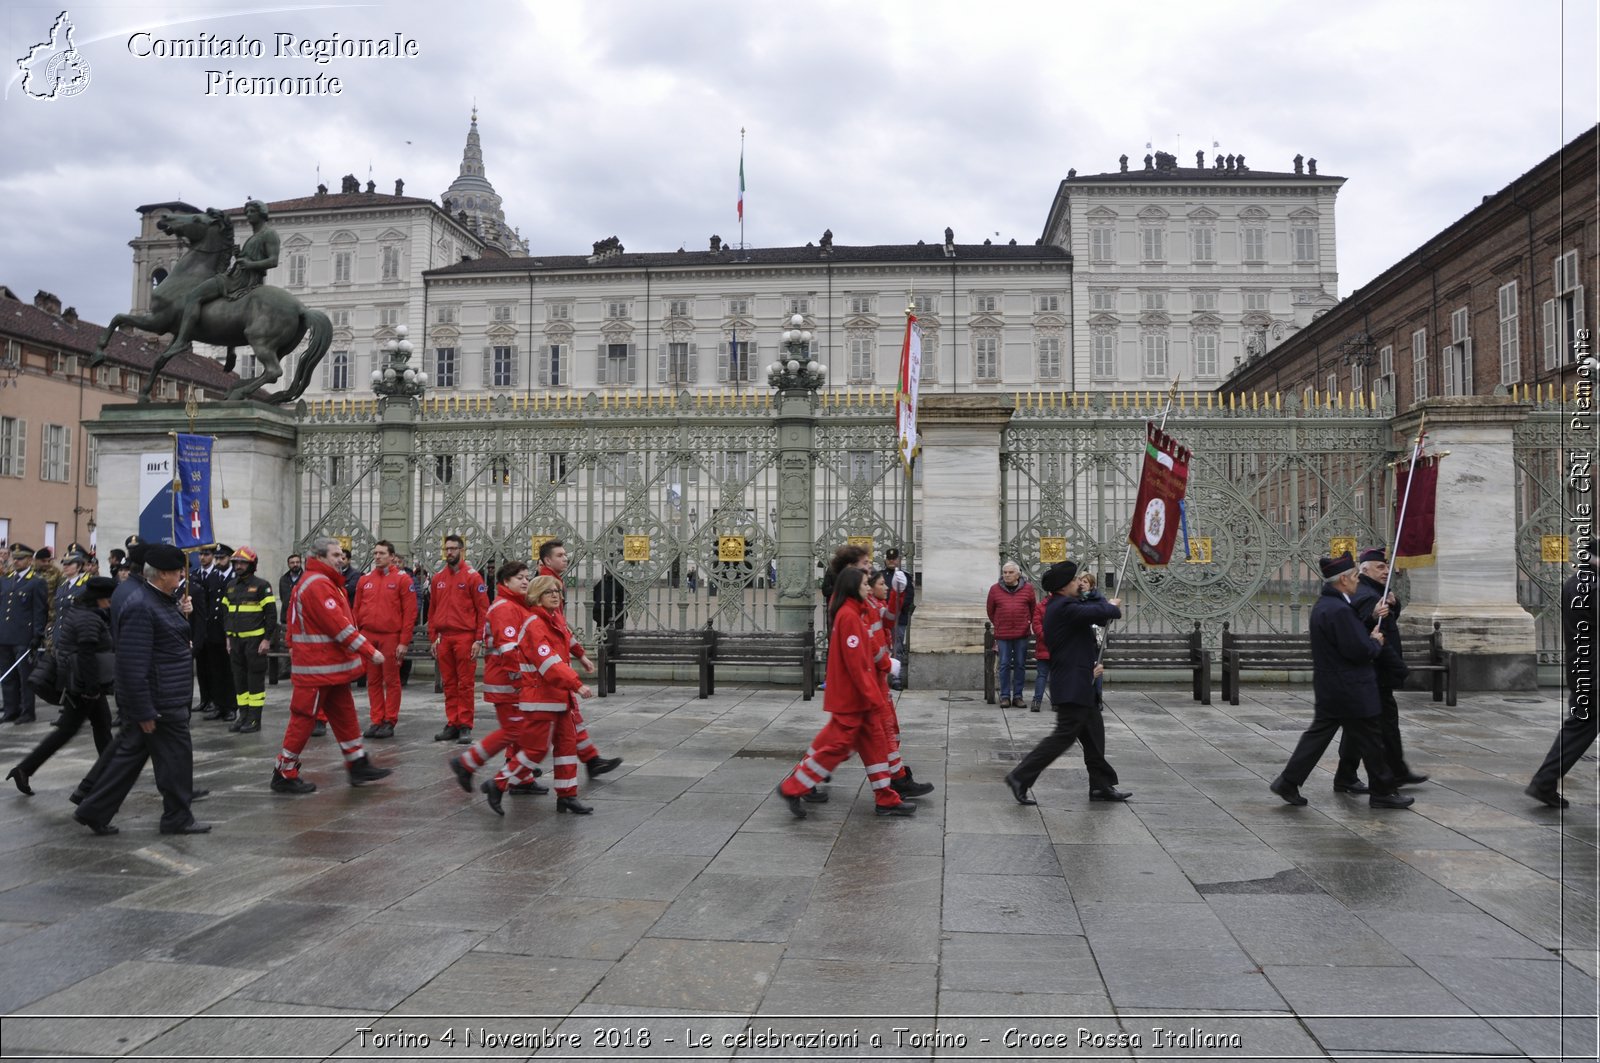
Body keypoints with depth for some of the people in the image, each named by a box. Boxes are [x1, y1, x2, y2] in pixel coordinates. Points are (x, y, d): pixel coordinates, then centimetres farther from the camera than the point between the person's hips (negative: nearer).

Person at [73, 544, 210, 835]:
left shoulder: (160, 601, 11)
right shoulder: (140, 607, -21)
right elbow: (132, 665, -24)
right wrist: (144, 711, -22)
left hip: (162, 699, 10)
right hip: (159, 703, -10)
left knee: (129, 756, 16)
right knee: (175, 756, 2)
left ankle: (94, 811, 24)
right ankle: (177, 818, 15)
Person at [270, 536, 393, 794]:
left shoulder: (323, 582, 16)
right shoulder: (318, 584, -18)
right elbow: (339, 625, -23)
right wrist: (369, 651, -21)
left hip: (332, 666, 10)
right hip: (317, 667, -10)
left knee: (344, 715, 12)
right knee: (304, 718, -2)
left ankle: (359, 766, 18)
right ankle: (284, 775, 8)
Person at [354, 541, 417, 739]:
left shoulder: (402, 579, -3)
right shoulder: (365, 580, 11)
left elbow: (410, 612, -6)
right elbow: (356, 611, 14)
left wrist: (404, 641, -10)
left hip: (391, 637, -4)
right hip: (368, 637, 4)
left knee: (391, 681, 2)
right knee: (373, 681, 8)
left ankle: (390, 722, 9)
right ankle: (376, 720, 15)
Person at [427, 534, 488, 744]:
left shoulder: (472, 576, -2)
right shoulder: (438, 578, 13)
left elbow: (483, 609, -5)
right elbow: (432, 610, 16)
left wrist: (479, 640, -10)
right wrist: (433, 638, 10)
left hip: (465, 637, -5)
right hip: (443, 638, 5)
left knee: (465, 684, -2)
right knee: (449, 684, 8)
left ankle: (465, 726, 3)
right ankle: (452, 724, 14)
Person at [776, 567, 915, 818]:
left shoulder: (856, 613, 12)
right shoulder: (849, 616, -19)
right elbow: (856, 663, -23)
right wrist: (875, 699, -22)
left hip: (857, 696, 10)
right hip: (849, 696, -10)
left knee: (873, 741, 11)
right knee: (837, 745, -3)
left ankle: (886, 800, 17)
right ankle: (792, 789, 7)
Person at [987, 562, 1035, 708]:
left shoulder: (1028, 589, 3)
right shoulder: (995, 589, 2)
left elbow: (1033, 609, 14)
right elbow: (990, 611, 14)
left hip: (1022, 634, 1)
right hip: (1002, 635, 0)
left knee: (1020, 665, 5)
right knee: (1005, 665, 1)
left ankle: (1017, 696, 13)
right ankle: (1005, 696, 7)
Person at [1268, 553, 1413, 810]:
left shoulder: (1323, 604, 9)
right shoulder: (1338, 609, -23)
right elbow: (1358, 651, -24)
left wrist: (1372, 617, 7)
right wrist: (1375, 642, -5)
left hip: (1328, 688, 10)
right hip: (1348, 689, -10)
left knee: (1319, 732, 12)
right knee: (1371, 740, 5)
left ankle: (1288, 782, 10)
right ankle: (1382, 792, 18)